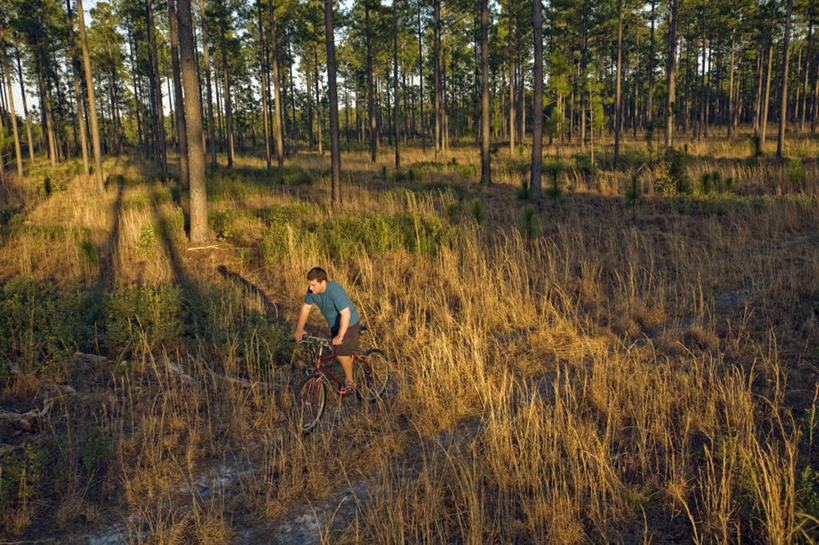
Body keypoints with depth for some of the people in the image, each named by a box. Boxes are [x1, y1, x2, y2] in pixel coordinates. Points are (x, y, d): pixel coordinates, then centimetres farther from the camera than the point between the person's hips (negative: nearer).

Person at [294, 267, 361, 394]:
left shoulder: (335, 291, -34)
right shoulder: (312, 290, -12)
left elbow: (346, 314, -37)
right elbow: (306, 308, 1)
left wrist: (340, 336, -41)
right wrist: (299, 329, -2)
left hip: (348, 324, -8)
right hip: (334, 325, 8)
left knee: (342, 353, -10)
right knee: (339, 352, 16)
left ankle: (350, 383, 8)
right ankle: (348, 376, 35)